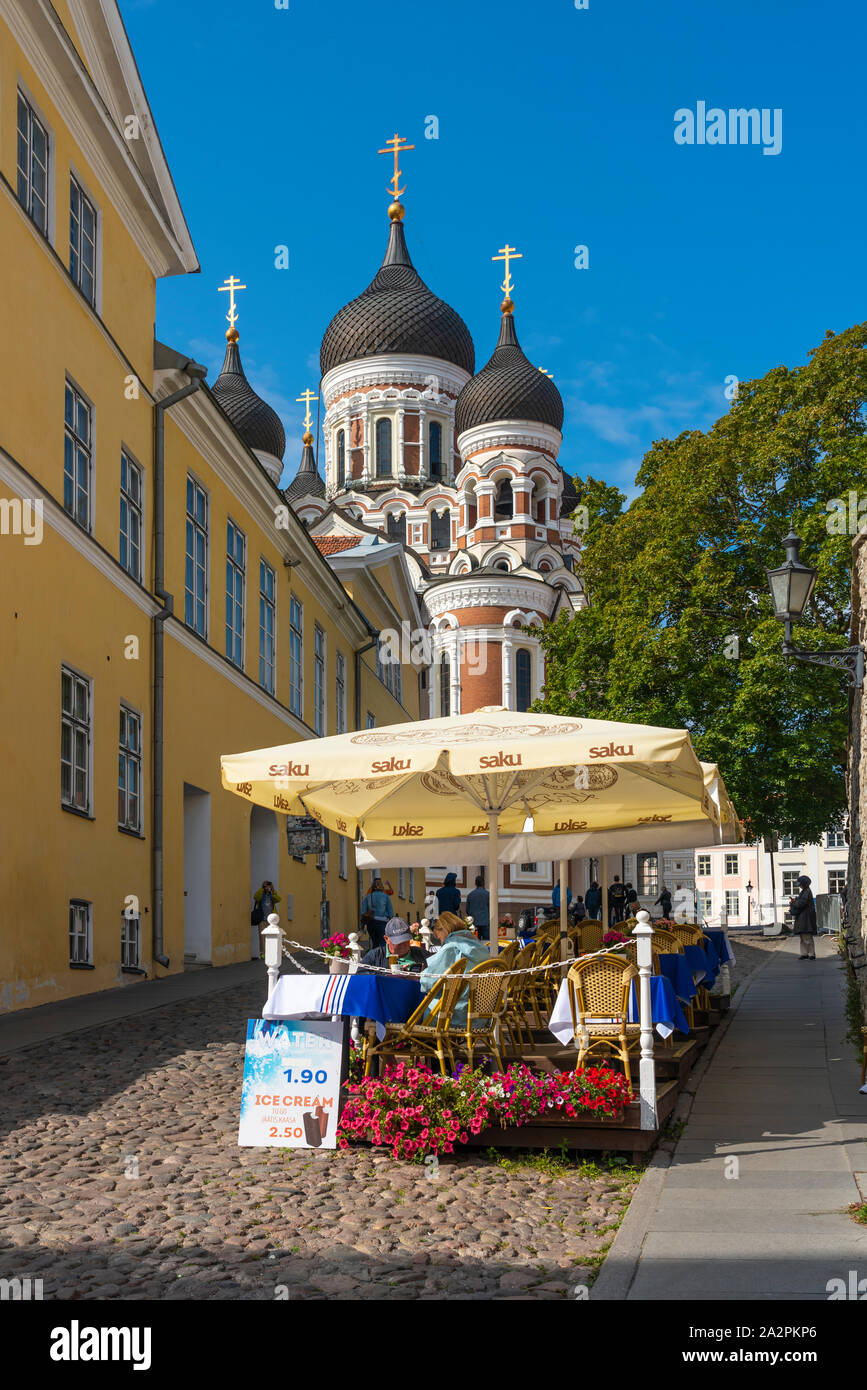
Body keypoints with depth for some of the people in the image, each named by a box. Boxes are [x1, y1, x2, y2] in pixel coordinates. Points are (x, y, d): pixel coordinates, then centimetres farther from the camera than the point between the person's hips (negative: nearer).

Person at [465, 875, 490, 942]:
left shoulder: (470, 895, 6)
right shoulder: (487, 894, -4)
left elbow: (467, 910, 11)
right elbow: (491, 909, -2)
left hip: (474, 923, 3)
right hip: (485, 922, -3)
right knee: (486, 941, -4)